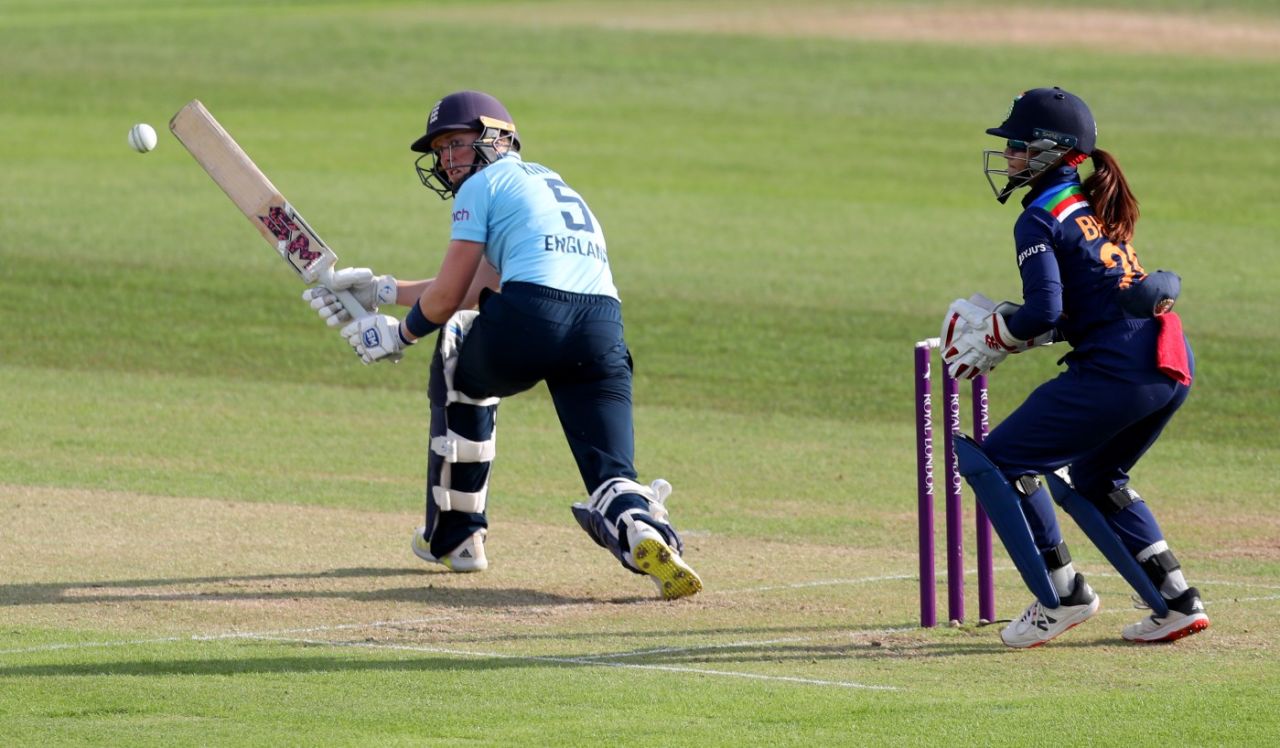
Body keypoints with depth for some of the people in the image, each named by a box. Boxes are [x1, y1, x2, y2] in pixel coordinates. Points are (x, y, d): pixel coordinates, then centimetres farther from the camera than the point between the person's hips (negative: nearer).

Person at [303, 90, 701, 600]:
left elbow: (447, 298, 9)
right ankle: (643, 532, -35)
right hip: (604, 325, 5)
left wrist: (400, 334, 27)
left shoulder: (484, 184, 13)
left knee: (459, 363, 27)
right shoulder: (551, 184, 35)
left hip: (531, 318, -5)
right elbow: (476, 289, 37)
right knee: (610, 477, 2)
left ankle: (453, 535, 29)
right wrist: (383, 290, 43)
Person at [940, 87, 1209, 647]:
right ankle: (1176, 604, 22)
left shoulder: (1040, 221, -6)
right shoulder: (1096, 208, 21)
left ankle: (1061, 597, 0)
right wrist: (1013, 330, 19)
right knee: (1087, 480, 29)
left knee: (995, 461, 1)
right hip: (1172, 365, 9)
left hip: (1115, 370, -9)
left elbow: (1044, 311, -16)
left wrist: (992, 337, 1)